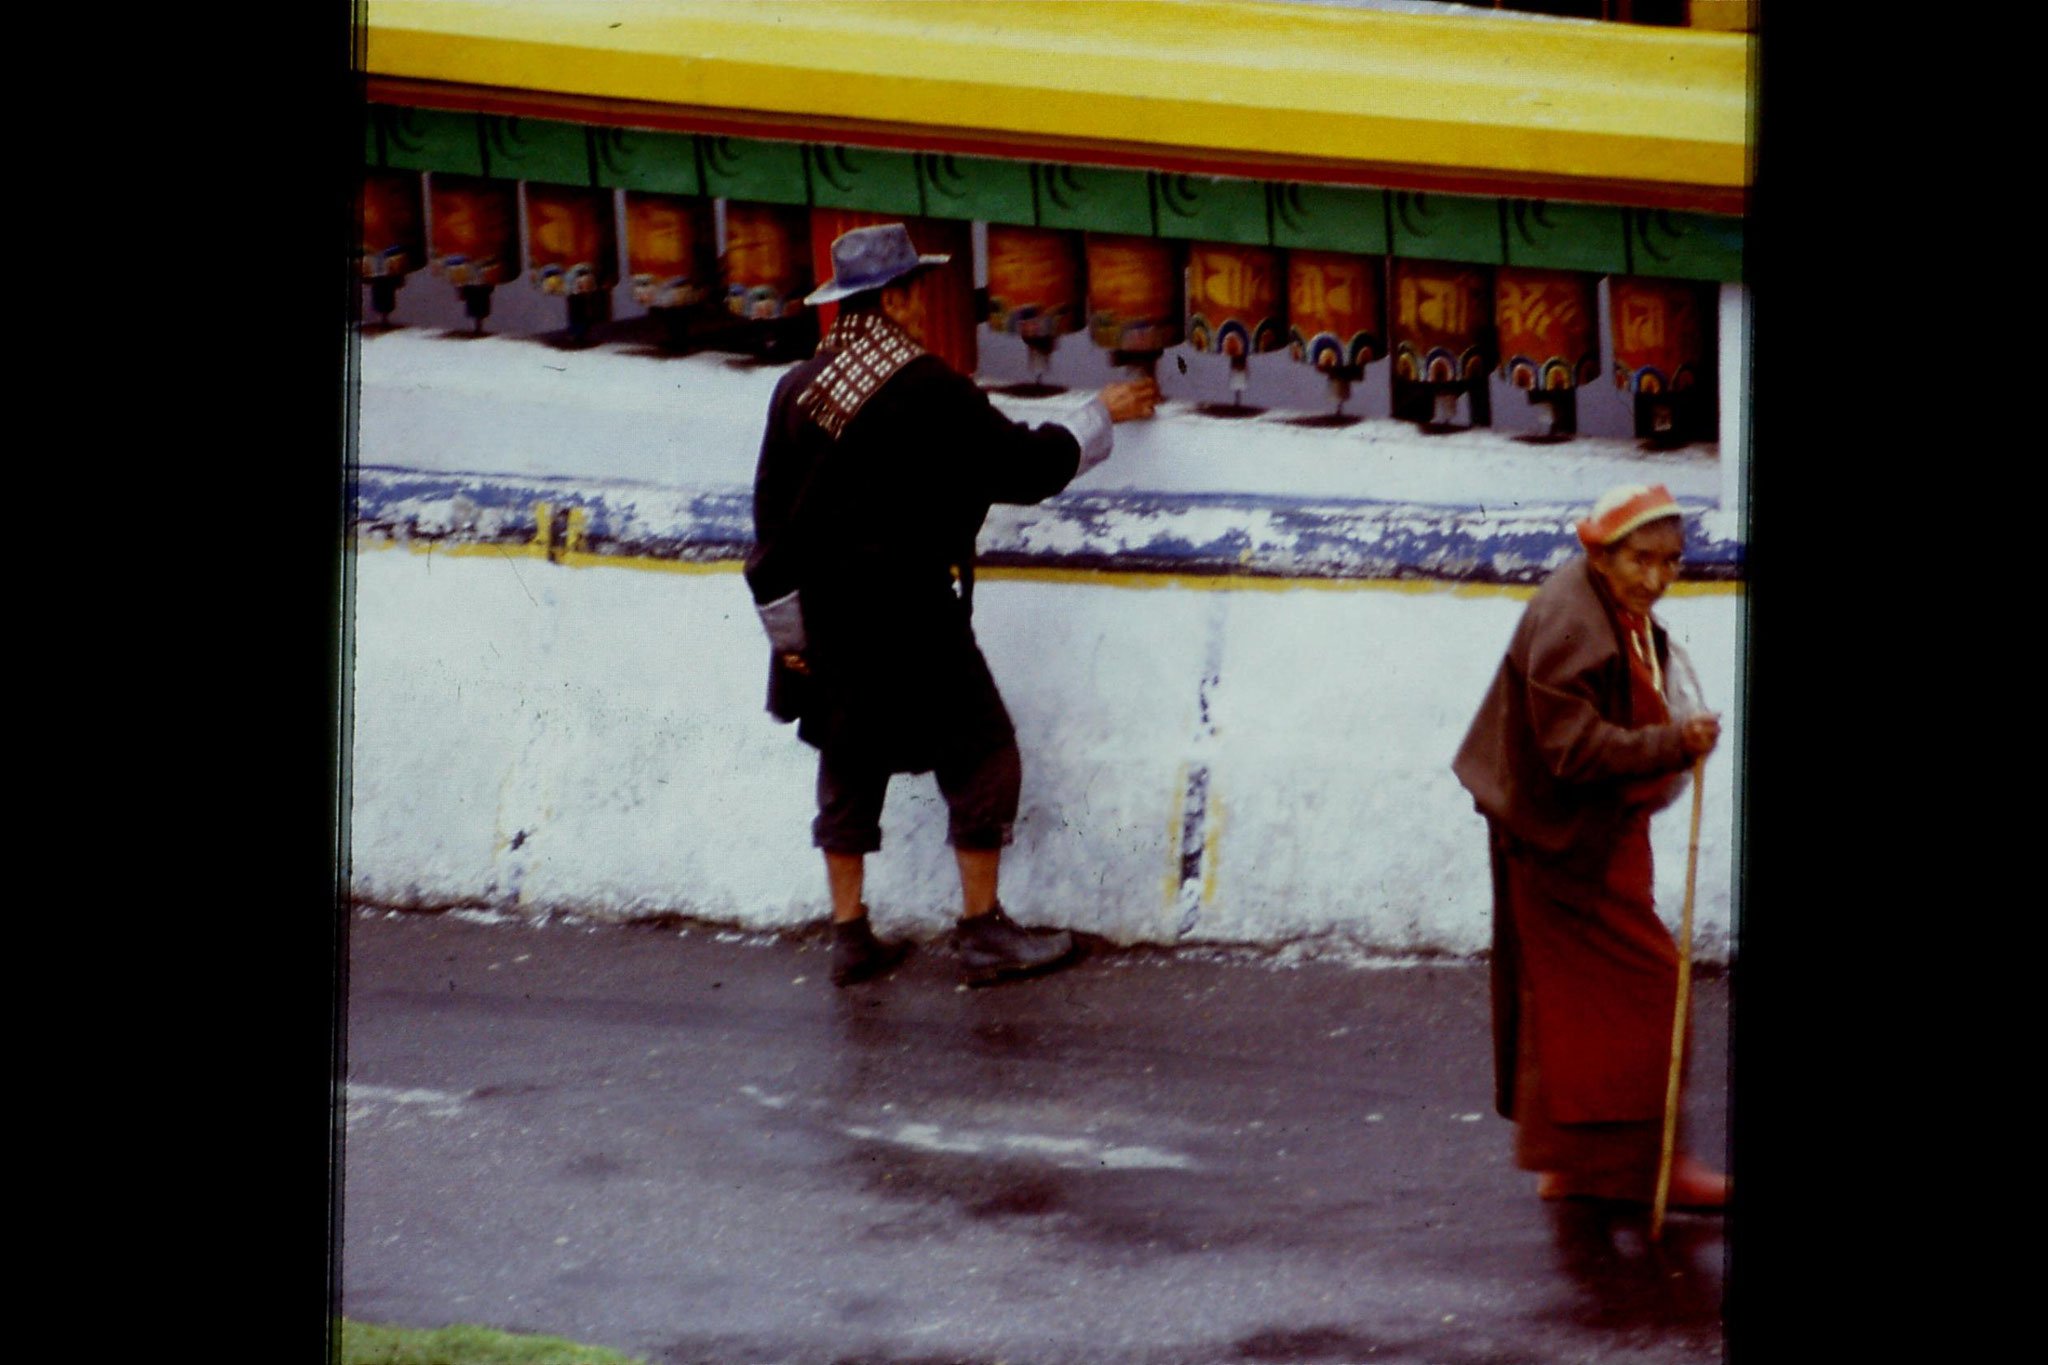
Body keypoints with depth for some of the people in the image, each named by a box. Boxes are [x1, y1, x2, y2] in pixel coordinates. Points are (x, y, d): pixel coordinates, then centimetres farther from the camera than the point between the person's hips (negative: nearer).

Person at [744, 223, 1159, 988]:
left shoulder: (798, 390, 5)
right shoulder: (927, 389, -14)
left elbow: (773, 516, 8)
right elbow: (1024, 466, -8)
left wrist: (788, 629, 14)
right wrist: (1101, 416, 8)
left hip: (827, 614, 7)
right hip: (911, 613, -7)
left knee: (849, 768, 15)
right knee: (981, 755, 4)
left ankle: (849, 936, 16)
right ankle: (983, 932, 4)